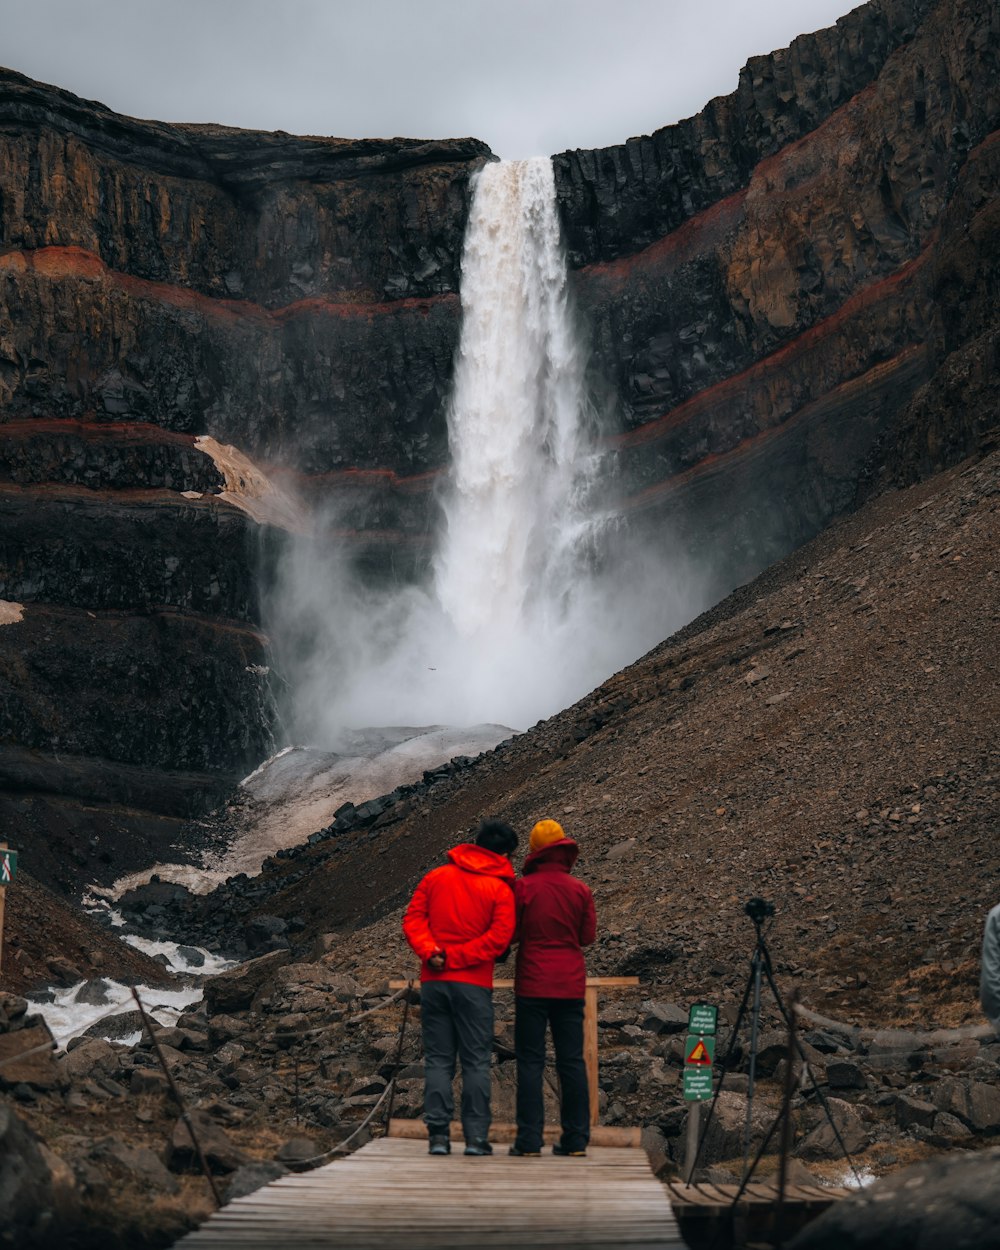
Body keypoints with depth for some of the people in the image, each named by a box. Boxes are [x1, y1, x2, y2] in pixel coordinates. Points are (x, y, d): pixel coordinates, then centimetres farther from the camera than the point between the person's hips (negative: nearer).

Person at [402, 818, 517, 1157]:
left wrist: (429, 951, -9)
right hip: (474, 984, -3)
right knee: (476, 1062, 4)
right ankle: (476, 1136, 1)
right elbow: (498, 938, -12)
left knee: (437, 1059, 6)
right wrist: (455, 958, -9)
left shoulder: (436, 877, 9)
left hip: (433, 981, 3)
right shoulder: (500, 889, -3)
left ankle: (438, 1134, 1)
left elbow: (413, 918, 1)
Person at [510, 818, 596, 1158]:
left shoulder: (524, 888, -8)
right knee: (572, 1061, 8)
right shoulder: (580, 890, 0)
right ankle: (576, 1138, 7)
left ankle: (529, 1139, -4)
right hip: (571, 986, 3)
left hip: (532, 985, -3)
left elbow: (511, 933, -4)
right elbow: (588, 936, 7)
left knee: (530, 1061, 0)